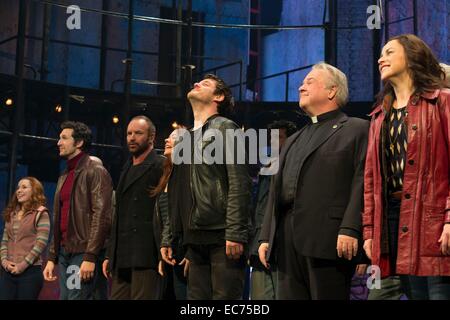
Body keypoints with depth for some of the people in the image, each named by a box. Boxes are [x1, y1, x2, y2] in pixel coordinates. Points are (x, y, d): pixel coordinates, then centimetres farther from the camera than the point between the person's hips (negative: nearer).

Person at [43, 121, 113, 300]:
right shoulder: (64, 177, 20)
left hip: (84, 253, -8)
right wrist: (52, 258, 16)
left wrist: (90, 257, -20)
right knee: (64, 297, 6)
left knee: (78, 296, -11)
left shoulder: (95, 172, -5)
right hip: (64, 253, 8)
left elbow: (101, 217, -14)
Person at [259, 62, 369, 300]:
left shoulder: (356, 129, 6)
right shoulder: (293, 140, 28)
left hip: (329, 240, -7)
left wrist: (350, 230, -19)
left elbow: (361, 181, -7)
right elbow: (276, 189, 24)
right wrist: (266, 237, 15)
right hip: (287, 243, 7)